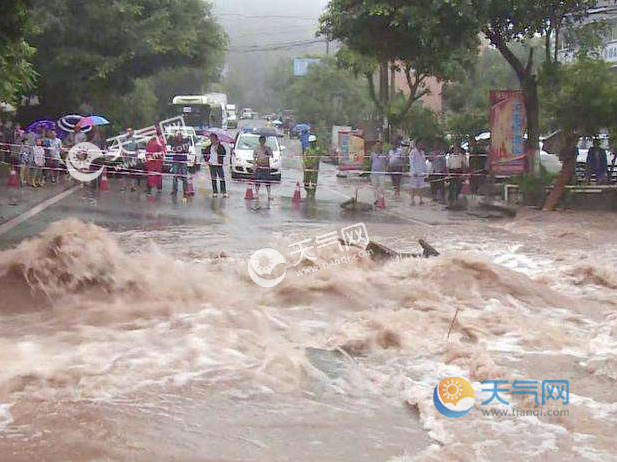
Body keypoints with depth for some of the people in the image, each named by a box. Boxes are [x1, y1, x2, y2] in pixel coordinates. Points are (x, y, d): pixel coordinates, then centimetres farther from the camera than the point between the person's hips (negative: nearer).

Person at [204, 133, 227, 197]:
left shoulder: (220, 146, -4)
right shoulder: (209, 147, 10)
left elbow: (224, 153, -17)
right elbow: (204, 153, 20)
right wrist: (206, 160, 10)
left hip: (219, 164, -5)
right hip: (212, 164, 5)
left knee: (222, 178, -8)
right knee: (213, 178, 8)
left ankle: (224, 192, -8)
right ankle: (215, 192, 14)